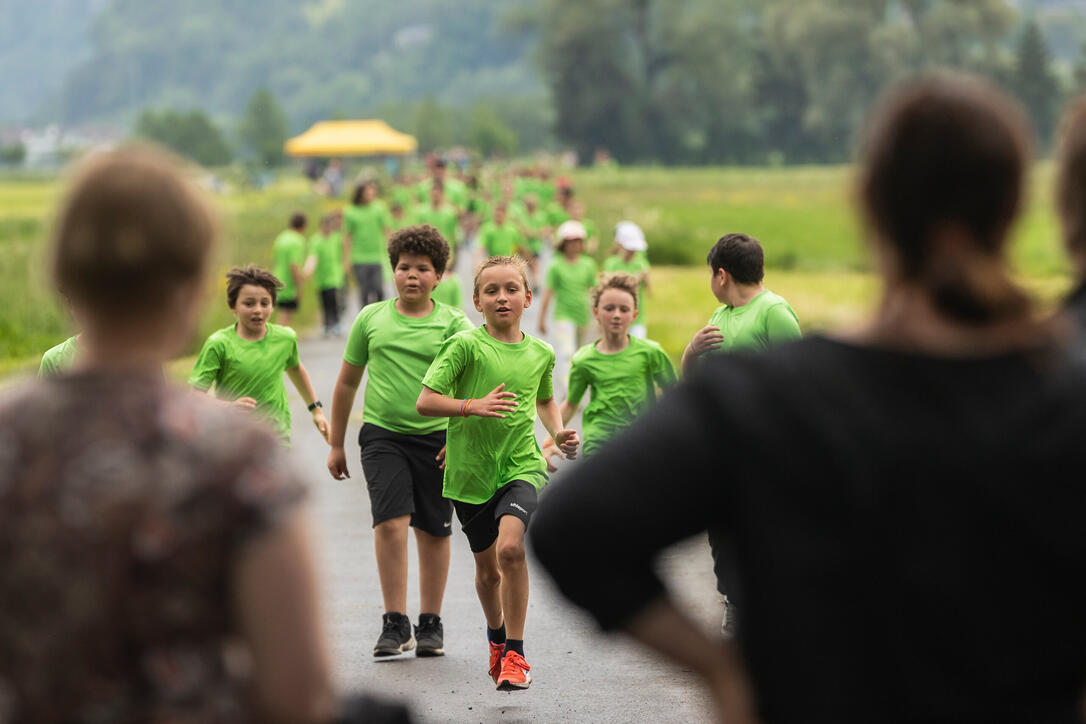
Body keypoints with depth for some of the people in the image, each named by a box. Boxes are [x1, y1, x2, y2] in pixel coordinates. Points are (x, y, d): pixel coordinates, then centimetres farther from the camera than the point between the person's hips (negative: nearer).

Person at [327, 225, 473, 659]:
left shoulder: (453, 324, 1)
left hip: (436, 437, 0)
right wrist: (336, 444, 18)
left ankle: (430, 624, 20)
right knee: (391, 521, -15)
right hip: (382, 434, 0)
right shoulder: (371, 319, 7)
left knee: (433, 531, 7)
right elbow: (347, 382, 16)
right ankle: (395, 624, -9)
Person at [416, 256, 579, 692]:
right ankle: (496, 636, 44)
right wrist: (474, 406, -22)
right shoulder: (466, 345, -7)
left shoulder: (540, 353, 5)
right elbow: (425, 402, -11)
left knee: (511, 547, -25)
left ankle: (515, 653, -13)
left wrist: (558, 432, 9)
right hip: (471, 471, 0)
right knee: (487, 569, 13)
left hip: (521, 465, 0)